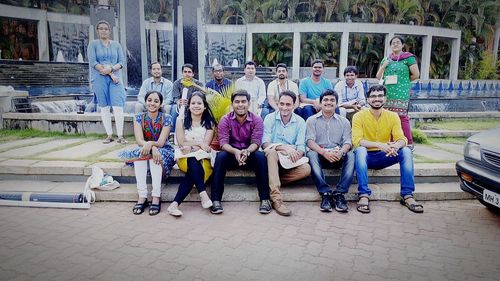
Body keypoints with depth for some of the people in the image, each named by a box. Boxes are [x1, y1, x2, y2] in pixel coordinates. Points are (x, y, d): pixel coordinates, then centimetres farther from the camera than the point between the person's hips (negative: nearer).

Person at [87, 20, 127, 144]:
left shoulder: (116, 44, 14)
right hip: (99, 79, -1)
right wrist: (110, 74, -12)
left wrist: (111, 68, -13)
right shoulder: (93, 44, 7)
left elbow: (121, 62, 7)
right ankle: (109, 135, 8)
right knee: (104, 107, 2)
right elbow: (92, 62, -5)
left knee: (118, 106, -10)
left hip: (115, 77, 1)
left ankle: (120, 136, -7)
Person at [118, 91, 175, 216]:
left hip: (163, 151, -2)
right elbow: (139, 140, -16)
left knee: (155, 157, -34)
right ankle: (142, 196, -34)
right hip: (143, 150, 2)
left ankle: (156, 198, -38)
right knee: (139, 154, -31)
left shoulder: (166, 118, -8)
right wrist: (153, 148, -36)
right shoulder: (139, 117, -3)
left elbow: (161, 142, -17)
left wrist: (150, 144, -40)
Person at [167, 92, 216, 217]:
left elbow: (205, 146, -4)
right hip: (184, 158, 0)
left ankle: (175, 204, -36)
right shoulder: (182, 120, 7)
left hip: (203, 158, 0)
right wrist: (199, 143, -9)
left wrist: (190, 146, -14)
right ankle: (203, 195, -39)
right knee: (193, 162, -36)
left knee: (192, 173, -33)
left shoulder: (209, 123, 8)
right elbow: (181, 143, -3)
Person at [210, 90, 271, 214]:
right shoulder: (225, 120, -4)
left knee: (261, 156, -31)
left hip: (249, 155, 0)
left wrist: (246, 151, -38)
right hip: (231, 154, 0)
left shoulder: (257, 120, -4)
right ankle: (216, 199, -29)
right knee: (220, 156, -31)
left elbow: (256, 142, -14)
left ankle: (264, 199, -26)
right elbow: (223, 142, -15)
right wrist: (235, 152, -36)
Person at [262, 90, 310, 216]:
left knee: (306, 169, -27)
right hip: (273, 158, -2)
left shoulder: (300, 122, 3)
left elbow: (301, 148, -3)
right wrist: (284, 148, -30)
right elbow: (265, 143, -13)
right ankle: (276, 199, -42)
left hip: (290, 160, 2)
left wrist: (296, 154, -29)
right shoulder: (270, 118, -2)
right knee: (271, 152, -37)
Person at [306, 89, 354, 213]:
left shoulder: (344, 121, 18)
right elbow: (310, 141, -4)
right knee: (311, 154, -34)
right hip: (319, 154, -1)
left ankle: (339, 193, -32)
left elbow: (348, 142, 4)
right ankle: (325, 193, -36)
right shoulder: (312, 120, 12)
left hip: (338, 156, 2)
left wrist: (340, 152, -21)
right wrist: (324, 152, -24)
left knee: (350, 155, -29)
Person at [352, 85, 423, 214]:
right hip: (366, 156, -3)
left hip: (384, 157, 3)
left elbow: (402, 139, -9)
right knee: (360, 150, -35)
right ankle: (364, 196, -36)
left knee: (406, 151, -22)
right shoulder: (359, 116, -8)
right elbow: (357, 140, -21)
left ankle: (407, 195, -19)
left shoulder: (393, 116, 1)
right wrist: (379, 145, -36)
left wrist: (396, 145, -35)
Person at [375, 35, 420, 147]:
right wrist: (383, 66, 3)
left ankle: (409, 143, -2)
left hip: (401, 94, -5)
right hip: (387, 94, 5)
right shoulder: (386, 60, 19)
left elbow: (416, 75, -3)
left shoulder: (408, 58, 2)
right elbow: (378, 77, 17)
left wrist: (405, 80, 7)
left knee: (402, 117, -9)